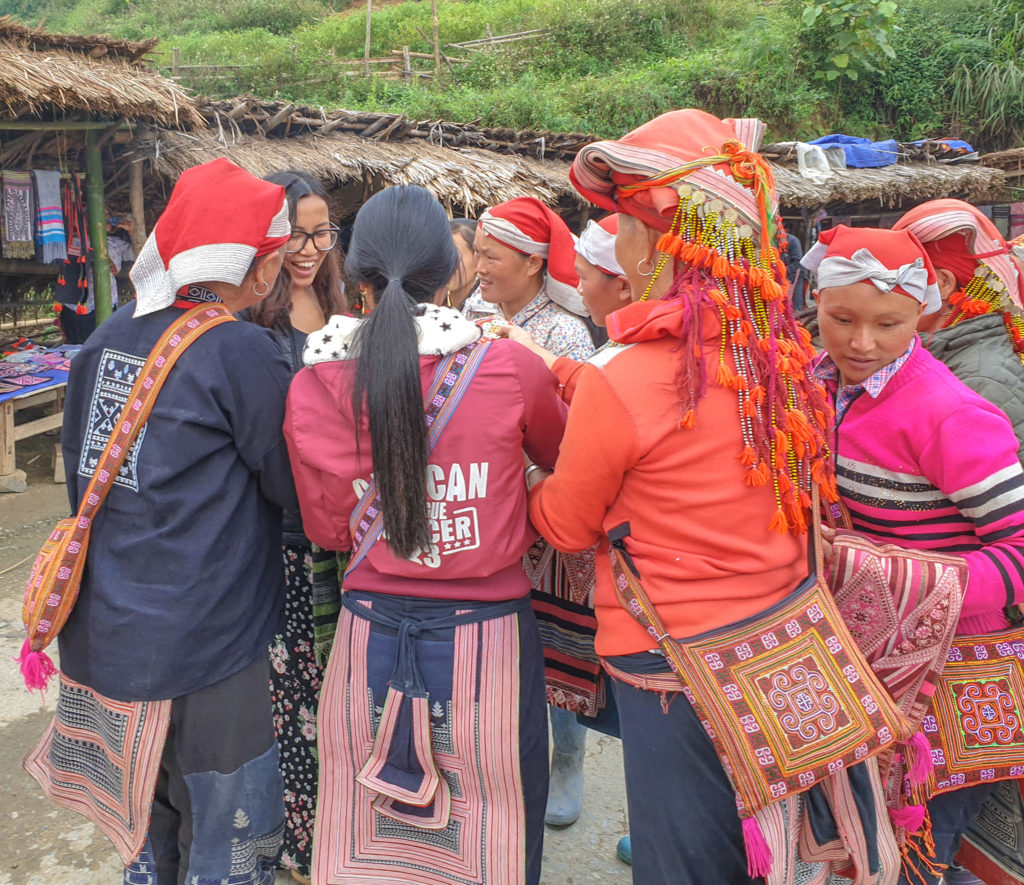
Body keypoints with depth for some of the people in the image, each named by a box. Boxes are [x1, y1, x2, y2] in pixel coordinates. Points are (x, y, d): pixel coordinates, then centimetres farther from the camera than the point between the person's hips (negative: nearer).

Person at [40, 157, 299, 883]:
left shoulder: (110, 337, 5)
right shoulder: (242, 353, -18)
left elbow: (81, 471, 13)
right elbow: (302, 489, -10)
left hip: (101, 639, 8)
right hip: (198, 656, -7)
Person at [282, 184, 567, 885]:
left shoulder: (315, 385, -8)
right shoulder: (511, 368, -12)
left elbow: (328, 526, 3)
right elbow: (565, 455, 8)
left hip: (369, 635, 2)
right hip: (487, 636, -1)